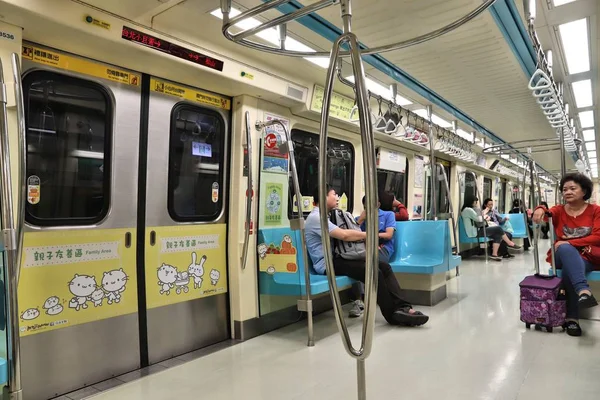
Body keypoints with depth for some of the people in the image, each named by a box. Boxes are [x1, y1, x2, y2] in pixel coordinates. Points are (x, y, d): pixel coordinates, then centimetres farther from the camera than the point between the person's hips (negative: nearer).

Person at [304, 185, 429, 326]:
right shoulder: (316, 217, -12)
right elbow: (344, 235, -23)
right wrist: (367, 235, -9)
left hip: (338, 258, 10)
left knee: (384, 266, -8)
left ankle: (401, 307, -16)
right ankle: (393, 315, -14)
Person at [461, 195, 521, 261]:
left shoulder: (467, 209, 18)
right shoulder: (468, 210, -14)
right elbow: (479, 219, -15)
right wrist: (485, 217, 5)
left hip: (476, 231, 10)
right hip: (475, 233, -10)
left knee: (498, 235, -4)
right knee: (498, 229, -11)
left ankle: (494, 254, -8)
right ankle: (510, 244, 6)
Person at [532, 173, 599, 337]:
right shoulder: (559, 211, 7)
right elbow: (546, 215, -16)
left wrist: (570, 242, -21)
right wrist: (540, 209, -42)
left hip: (587, 257, -1)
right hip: (563, 256, 1)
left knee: (569, 270, -35)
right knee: (566, 248, -37)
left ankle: (572, 318, -32)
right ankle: (584, 291, -55)